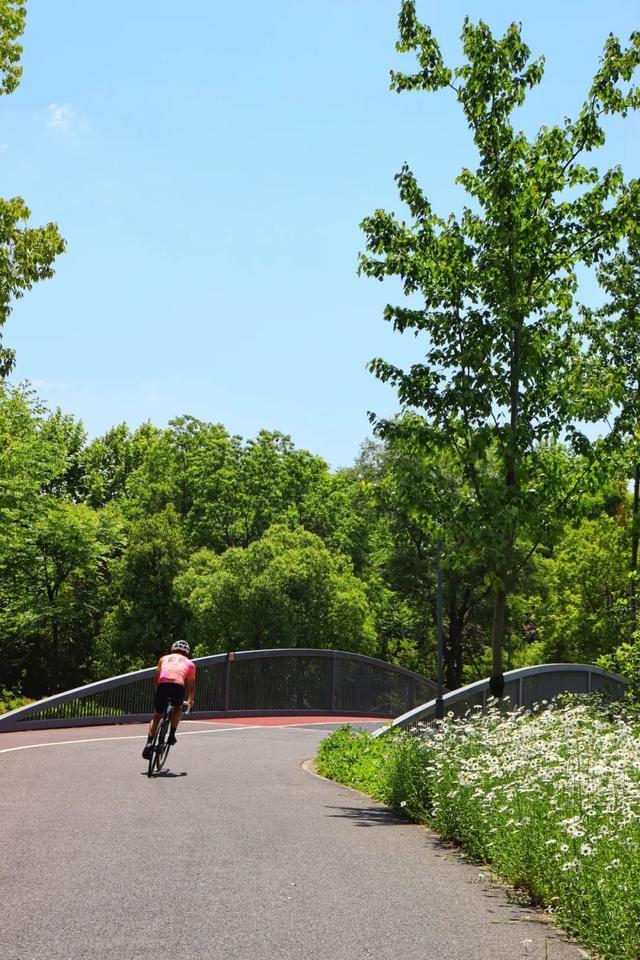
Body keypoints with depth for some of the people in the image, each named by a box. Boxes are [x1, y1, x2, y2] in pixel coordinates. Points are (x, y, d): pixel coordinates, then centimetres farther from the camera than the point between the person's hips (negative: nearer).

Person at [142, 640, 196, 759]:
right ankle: (172, 735, 17)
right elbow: (191, 685, 29)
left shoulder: (164, 659, 31)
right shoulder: (189, 663, 29)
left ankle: (149, 743, 2)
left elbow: (155, 680, 28)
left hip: (163, 684, 1)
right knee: (178, 708, 31)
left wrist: (158, 692, 44)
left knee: (157, 715, 18)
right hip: (178, 685, -1)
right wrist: (190, 700, 44)